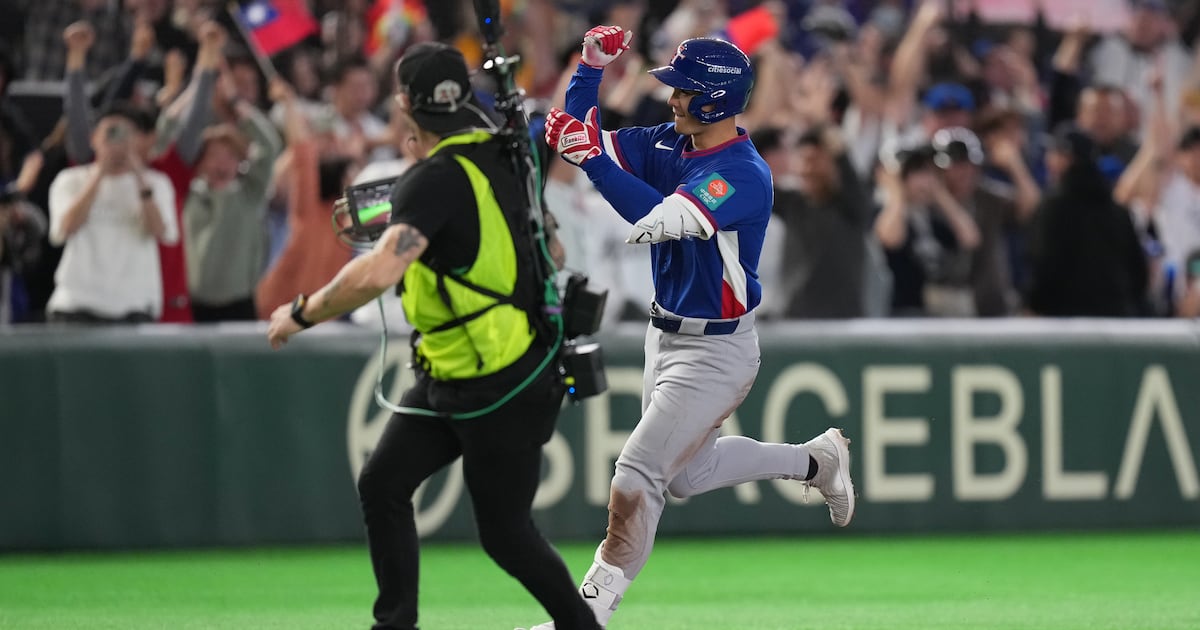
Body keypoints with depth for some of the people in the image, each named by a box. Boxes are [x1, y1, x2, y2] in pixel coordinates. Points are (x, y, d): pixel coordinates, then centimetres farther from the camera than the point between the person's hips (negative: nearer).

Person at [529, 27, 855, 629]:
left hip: (716, 351, -10)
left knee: (639, 471, -11)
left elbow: (653, 221, -39)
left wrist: (591, 154, -42)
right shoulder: (670, 144, 0)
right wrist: (591, 66, -12)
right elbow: (578, 131, 3)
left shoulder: (744, 174, -25)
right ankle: (815, 459, 39)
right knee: (687, 474, 22)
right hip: (667, 336, 10)